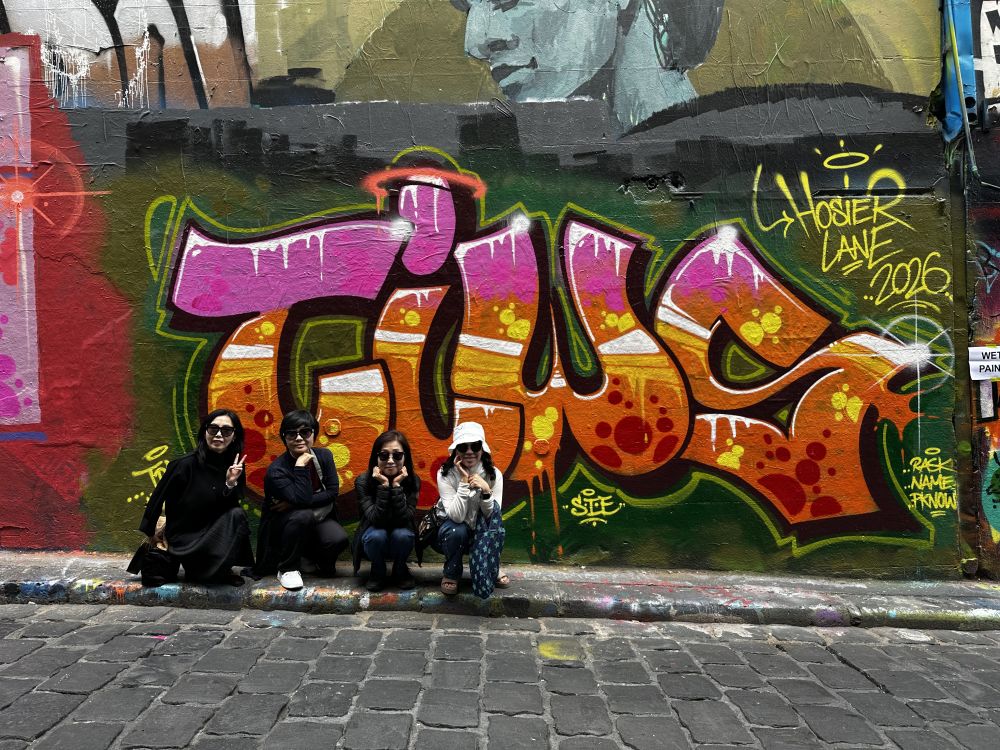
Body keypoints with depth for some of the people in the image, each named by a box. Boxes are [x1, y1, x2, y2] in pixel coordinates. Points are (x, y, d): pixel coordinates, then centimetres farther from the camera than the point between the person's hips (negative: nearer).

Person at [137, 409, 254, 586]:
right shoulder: (186, 465, -17)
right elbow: (158, 497, -4)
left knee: (237, 515, -25)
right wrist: (150, 533, 8)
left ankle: (223, 571, -4)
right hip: (184, 539, -4)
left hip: (212, 534, 4)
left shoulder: (234, 467, -3)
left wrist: (231, 484, -25)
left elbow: (230, 507, -5)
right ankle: (196, 571, -1)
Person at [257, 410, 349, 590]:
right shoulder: (276, 470, -19)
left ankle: (317, 557, 12)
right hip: (284, 525, -3)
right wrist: (300, 466, -29)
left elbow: (333, 492, -10)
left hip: (319, 518, 3)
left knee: (339, 539, -27)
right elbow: (302, 499, -29)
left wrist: (294, 503, -18)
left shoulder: (324, 456, -5)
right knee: (302, 515, -37)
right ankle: (287, 569, -14)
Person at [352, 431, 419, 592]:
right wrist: (384, 485, -37)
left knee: (402, 534, -32)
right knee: (377, 536, -33)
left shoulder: (413, 480, -18)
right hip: (374, 540, -1)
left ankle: (400, 571, 0)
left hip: (401, 539, 1)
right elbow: (376, 520, -29)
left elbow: (403, 519, -27)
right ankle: (377, 572, -1)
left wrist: (396, 485, -35)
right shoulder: (363, 481, -20)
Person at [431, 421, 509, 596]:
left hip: (481, 534, 2)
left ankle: (492, 570, -11)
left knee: (493, 507, -28)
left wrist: (486, 490, -35)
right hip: (450, 533, -1)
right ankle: (451, 573, -4)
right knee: (457, 530, -36)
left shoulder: (494, 474, -13)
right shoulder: (446, 474, -20)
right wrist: (464, 482, -35)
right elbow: (456, 516, -29)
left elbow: (493, 515, -19)